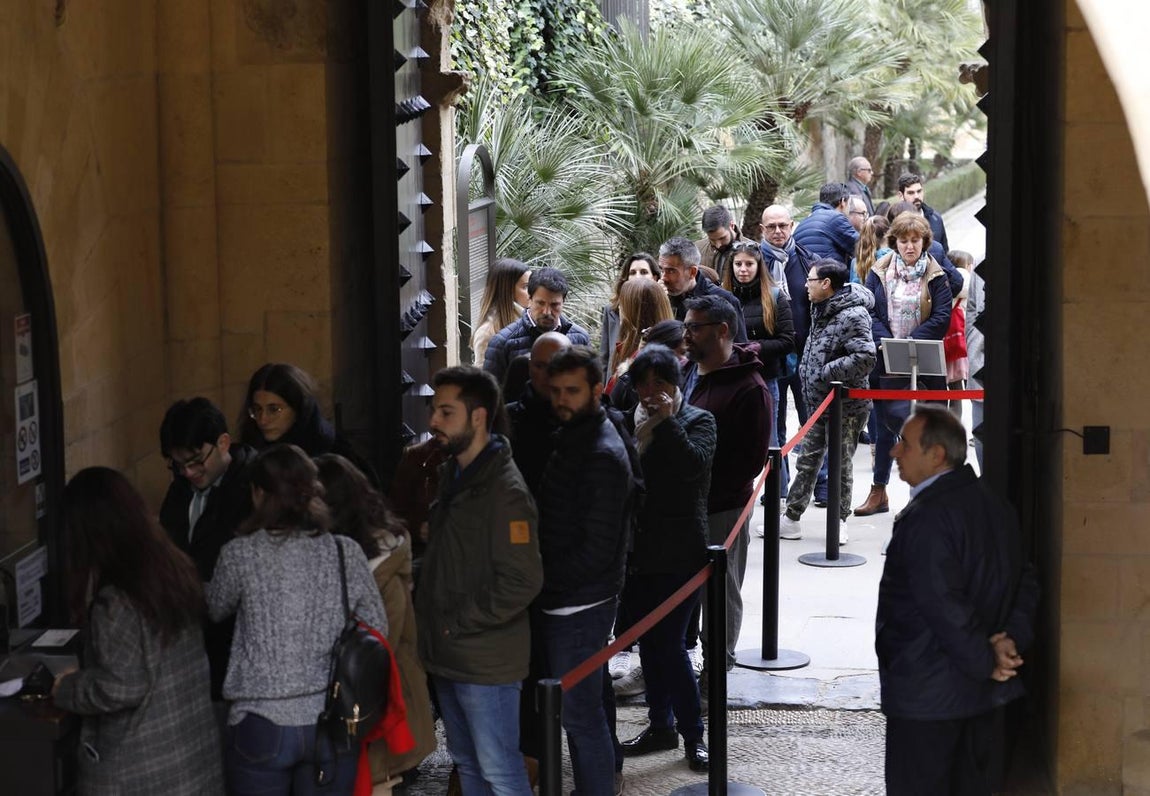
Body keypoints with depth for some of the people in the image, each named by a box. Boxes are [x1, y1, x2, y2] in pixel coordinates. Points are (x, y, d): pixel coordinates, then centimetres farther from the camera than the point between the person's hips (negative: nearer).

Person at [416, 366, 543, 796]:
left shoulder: (505, 491, -18)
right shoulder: (453, 475, 11)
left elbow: (522, 582, -23)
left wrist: (458, 623, -18)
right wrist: (429, 611, 10)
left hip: (486, 660, -9)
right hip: (448, 655, 9)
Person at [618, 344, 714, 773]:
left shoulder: (697, 421, -3)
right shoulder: (629, 421, 8)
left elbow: (695, 464, -22)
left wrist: (667, 420, -19)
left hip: (678, 555, -5)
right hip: (637, 552, 5)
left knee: (668, 643, -8)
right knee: (648, 642, 13)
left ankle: (693, 733, 5)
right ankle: (660, 725, 26)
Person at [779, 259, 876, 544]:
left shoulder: (853, 316, -20)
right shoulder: (821, 310, 10)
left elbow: (865, 358, -29)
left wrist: (826, 373, -23)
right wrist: (807, 375, 12)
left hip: (846, 405, -9)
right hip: (820, 402, 9)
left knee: (841, 463, 3)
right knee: (807, 461, 13)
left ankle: (839, 522, 15)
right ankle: (791, 519, 19)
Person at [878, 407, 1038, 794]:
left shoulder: (926, 517, -20)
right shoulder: (995, 507, 9)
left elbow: (944, 606, -25)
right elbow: (1025, 582, 11)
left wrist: (985, 661, -15)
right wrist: (1013, 638, -1)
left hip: (927, 695, -9)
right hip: (982, 693, 9)